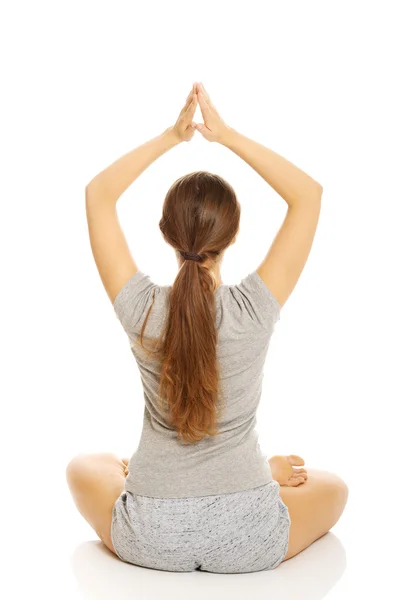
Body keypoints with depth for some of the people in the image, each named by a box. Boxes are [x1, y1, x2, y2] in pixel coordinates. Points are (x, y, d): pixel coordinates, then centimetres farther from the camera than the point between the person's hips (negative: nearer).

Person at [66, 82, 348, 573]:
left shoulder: (141, 309, -15)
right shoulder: (255, 309, -17)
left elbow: (98, 192, 1)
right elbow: (309, 193, -5)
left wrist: (170, 137, -1)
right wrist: (228, 136, -7)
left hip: (150, 539, 1)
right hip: (246, 539, -1)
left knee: (84, 467, 34)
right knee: (334, 487, 31)